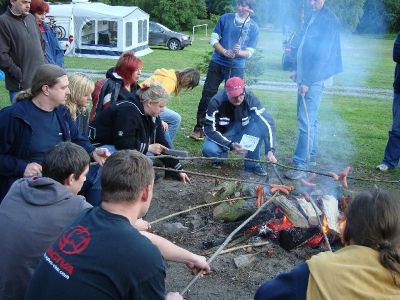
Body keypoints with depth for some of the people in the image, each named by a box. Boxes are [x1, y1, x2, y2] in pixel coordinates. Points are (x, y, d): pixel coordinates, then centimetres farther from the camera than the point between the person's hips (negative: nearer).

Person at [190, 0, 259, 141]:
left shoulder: (253, 27, -2)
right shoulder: (225, 18, -1)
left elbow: (250, 52, -2)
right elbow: (213, 39, -1)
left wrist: (239, 52, -24)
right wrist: (225, 52, -17)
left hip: (237, 68, 0)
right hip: (217, 63, 0)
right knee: (208, 95, -1)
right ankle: (199, 128, 7)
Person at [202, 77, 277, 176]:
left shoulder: (250, 99, -22)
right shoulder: (217, 101, -26)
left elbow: (268, 122, -26)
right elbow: (209, 129, -24)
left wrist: (270, 150, -37)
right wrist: (230, 145, -36)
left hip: (242, 134, 2)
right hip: (221, 136, -2)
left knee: (262, 122, -28)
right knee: (209, 150, -35)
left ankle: (252, 163, -13)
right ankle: (220, 157, 3)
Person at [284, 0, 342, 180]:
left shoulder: (328, 20, -14)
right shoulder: (313, 17, 14)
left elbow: (323, 54, -19)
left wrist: (307, 81, -20)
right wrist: (299, 71, 18)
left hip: (315, 79, -9)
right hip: (306, 76, 9)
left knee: (306, 122, -11)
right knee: (310, 120, 17)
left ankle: (300, 166, -10)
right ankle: (310, 157, 28)